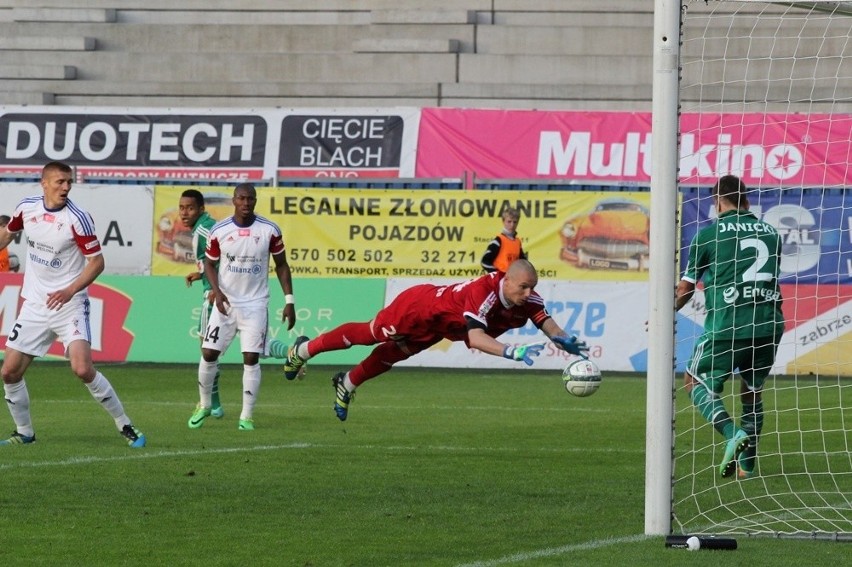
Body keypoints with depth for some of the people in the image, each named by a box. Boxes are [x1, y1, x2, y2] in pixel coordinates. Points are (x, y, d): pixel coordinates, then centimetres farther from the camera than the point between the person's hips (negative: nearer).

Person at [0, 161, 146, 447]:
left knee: (83, 369, -20)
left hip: (69, 304, -5)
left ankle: (125, 426, -6)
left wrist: (70, 290, -25)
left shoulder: (77, 218, -16)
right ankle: (24, 432, 21)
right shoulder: (27, 208, -1)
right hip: (34, 303, 5)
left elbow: (97, 261, -13)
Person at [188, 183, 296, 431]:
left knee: (251, 358, -7)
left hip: (255, 304, -1)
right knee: (208, 354, -1)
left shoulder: (269, 231, -6)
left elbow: (281, 265, 4)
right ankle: (204, 405, 20)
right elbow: (209, 264, 7)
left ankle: (246, 416, 1)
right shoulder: (219, 231, -5)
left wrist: (289, 300, -2)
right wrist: (217, 292, -10)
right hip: (225, 302, 1)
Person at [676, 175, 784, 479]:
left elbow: (685, 289, 10)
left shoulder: (710, 232, 3)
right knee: (753, 390, 20)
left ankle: (732, 433, -15)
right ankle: (747, 463, 16)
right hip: (769, 323, 4)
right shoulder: (770, 232, 14)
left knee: (695, 382, 9)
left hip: (727, 325, -4)